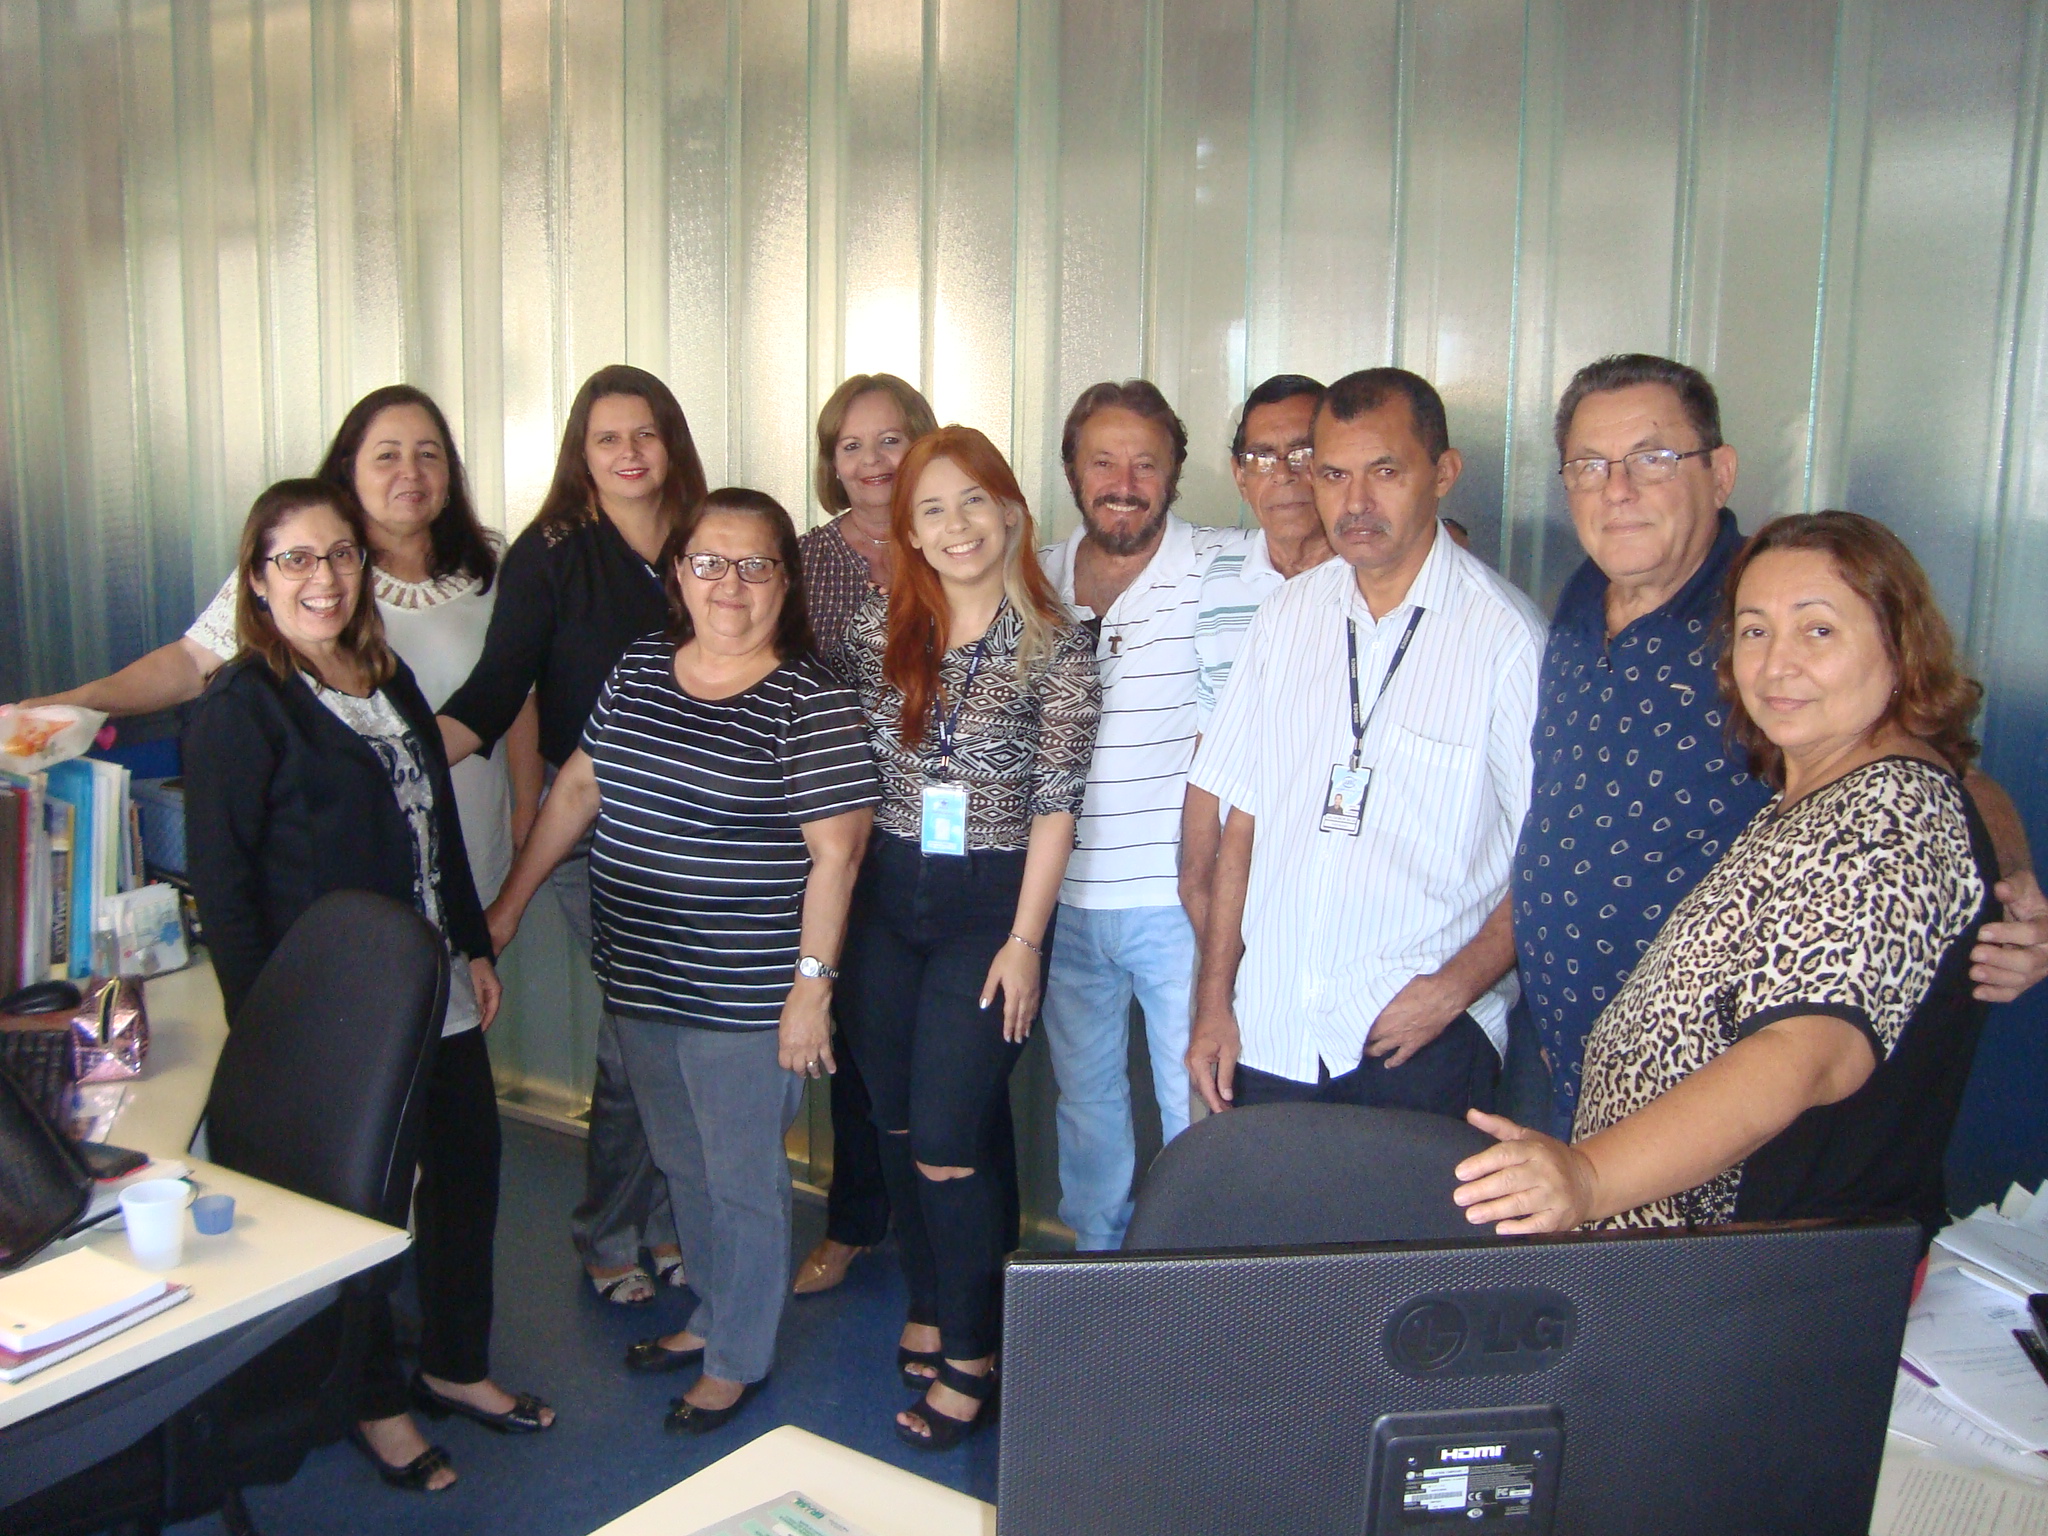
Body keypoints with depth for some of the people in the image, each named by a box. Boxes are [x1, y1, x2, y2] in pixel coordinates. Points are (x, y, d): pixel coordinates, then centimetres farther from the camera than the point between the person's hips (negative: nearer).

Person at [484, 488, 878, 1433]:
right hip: (636, 983, 6)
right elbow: (578, 790, 13)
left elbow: (836, 852, -15)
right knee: (680, 1164, 21)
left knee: (741, 1179, 9)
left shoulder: (811, 703, -14)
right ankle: (711, 1313, 42)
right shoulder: (638, 671, 5)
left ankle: (740, 1358, 29)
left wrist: (811, 982, -18)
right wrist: (509, 904, 14)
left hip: (741, 998, -6)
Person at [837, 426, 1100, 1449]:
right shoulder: (880, 628, 3)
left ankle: (968, 1357, 12)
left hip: (991, 904, -4)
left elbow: (1056, 803, -7)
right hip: (882, 895, 4)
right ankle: (928, 1305, 33)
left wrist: (1024, 940, -10)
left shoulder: (1055, 647, -7)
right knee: (895, 1124, 13)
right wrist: (835, 901, 6)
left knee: (945, 1139, -6)